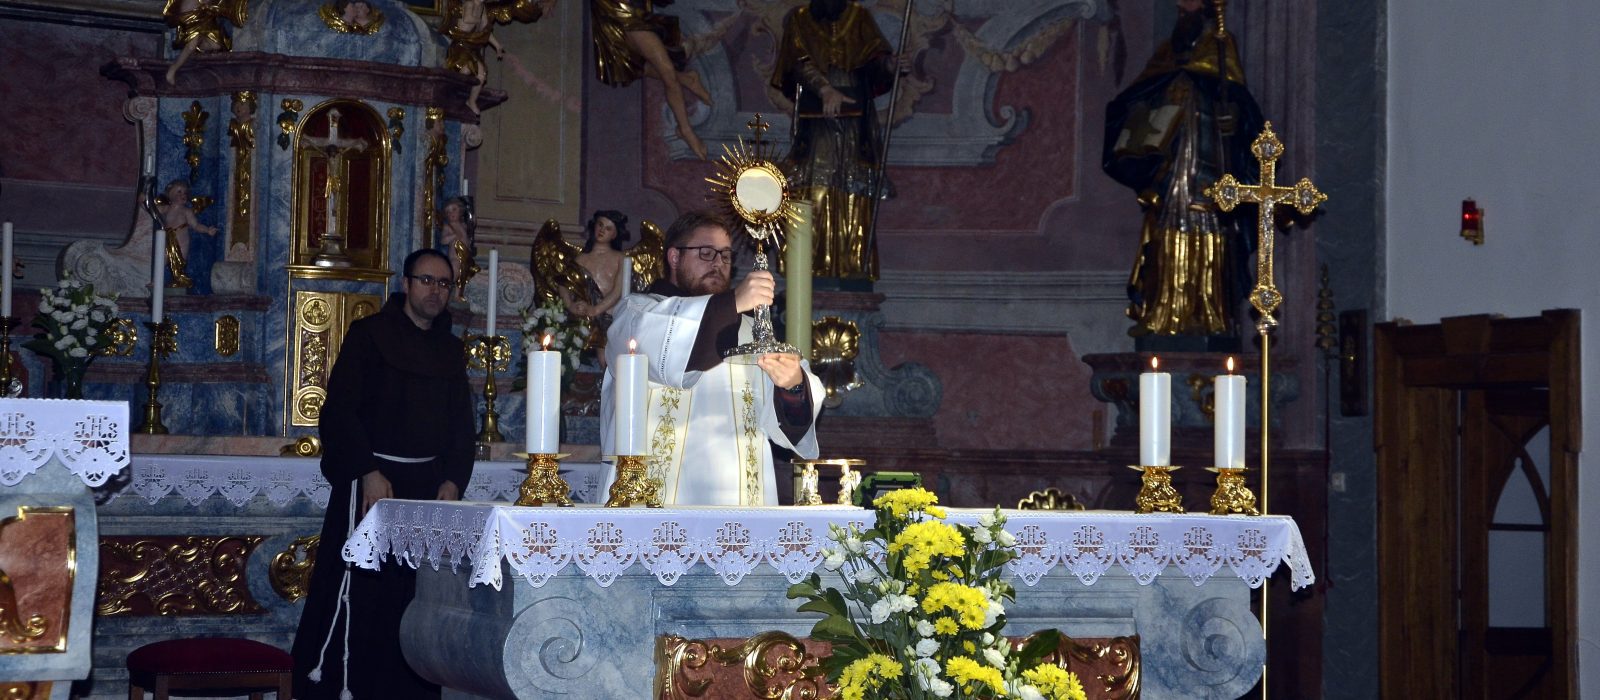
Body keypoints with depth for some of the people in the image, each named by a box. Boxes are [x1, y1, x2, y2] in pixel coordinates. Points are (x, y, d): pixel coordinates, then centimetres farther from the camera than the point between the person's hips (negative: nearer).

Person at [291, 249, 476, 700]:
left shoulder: (451, 350, 15)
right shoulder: (369, 335, -1)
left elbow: (461, 424, 17)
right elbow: (339, 409, -7)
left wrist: (454, 480, 1)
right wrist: (368, 473, -17)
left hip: (428, 485, 5)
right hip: (372, 479, -5)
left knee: (415, 591, 3)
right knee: (353, 589, -10)